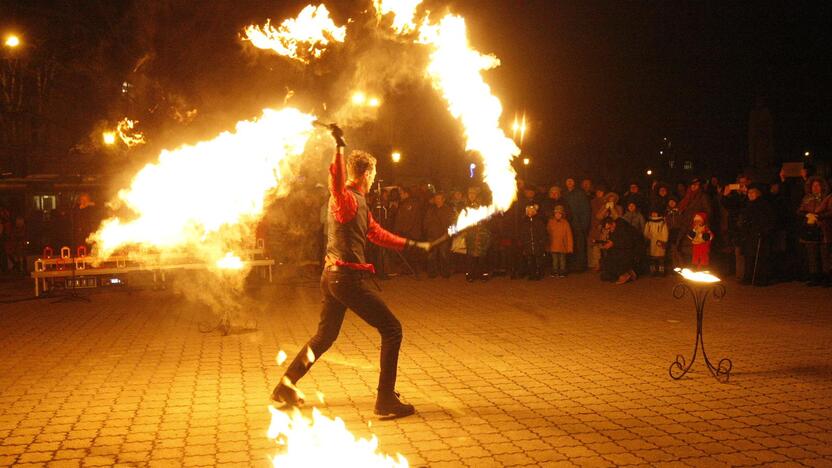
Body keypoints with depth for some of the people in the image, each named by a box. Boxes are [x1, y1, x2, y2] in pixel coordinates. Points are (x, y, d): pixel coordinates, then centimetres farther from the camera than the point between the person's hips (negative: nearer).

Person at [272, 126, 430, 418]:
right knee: (392, 330, -5)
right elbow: (337, 181, -37)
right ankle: (386, 400, -2)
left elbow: (378, 234, 25)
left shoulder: (359, 203, 18)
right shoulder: (346, 199, -13)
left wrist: (412, 245, 24)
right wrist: (339, 148, -46)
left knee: (325, 336, 22)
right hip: (347, 277, -10)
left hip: (334, 276, 10)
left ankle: (286, 386, 30)